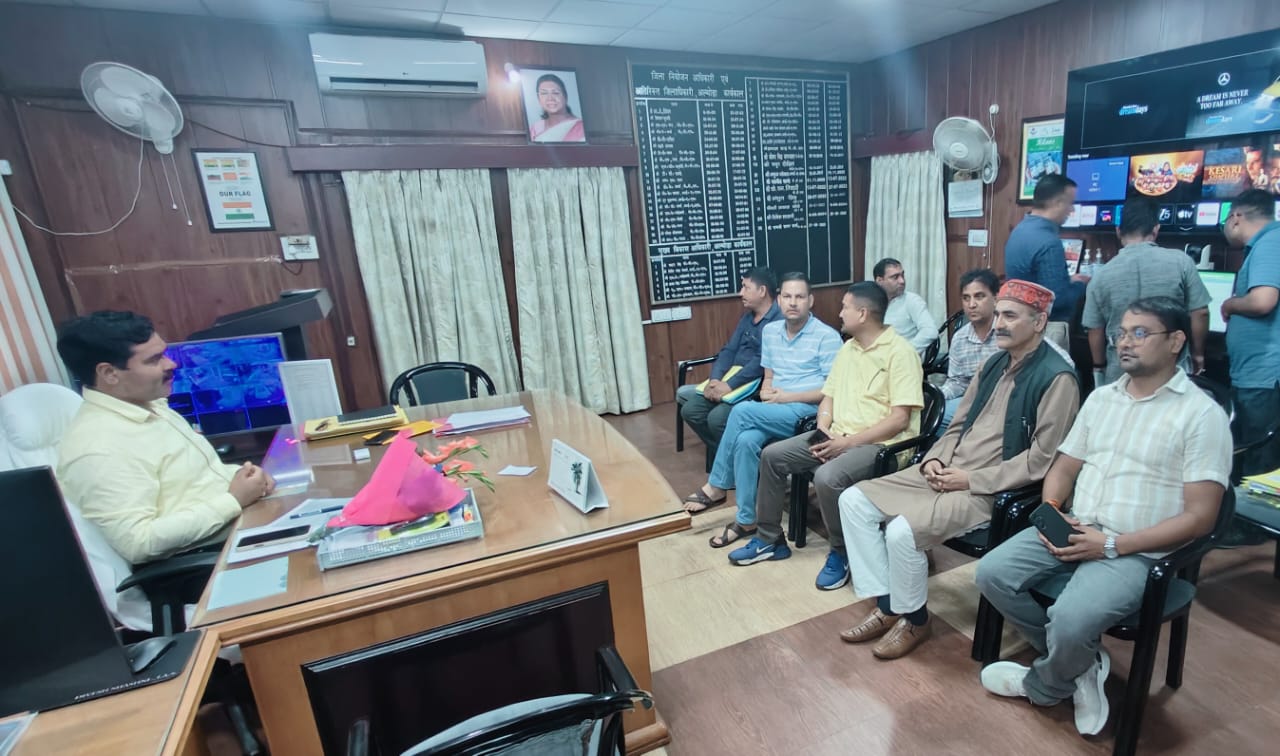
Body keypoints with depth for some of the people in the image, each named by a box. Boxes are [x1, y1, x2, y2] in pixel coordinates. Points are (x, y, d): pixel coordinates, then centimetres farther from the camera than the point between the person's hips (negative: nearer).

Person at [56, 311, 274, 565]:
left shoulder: (150, 405, 7)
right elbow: (137, 543, -25)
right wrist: (233, 501, -21)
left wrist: (237, 474, -1)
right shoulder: (98, 449, -20)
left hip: (234, 525, 8)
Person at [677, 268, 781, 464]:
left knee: (717, 418, -27)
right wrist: (715, 379, -8)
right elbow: (729, 350, 9)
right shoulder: (747, 318, 16)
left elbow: (762, 362, -23)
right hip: (731, 381, 9)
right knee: (690, 410, -3)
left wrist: (729, 385, -25)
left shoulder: (779, 320, -14)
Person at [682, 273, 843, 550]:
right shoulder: (770, 331, 12)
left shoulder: (827, 336, -7)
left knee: (742, 411, -29)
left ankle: (717, 487, -13)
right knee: (746, 441, -29)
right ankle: (746, 520, -16)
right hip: (773, 412, 5)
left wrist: (785, 397, -15)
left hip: (808, 411, -5)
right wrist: (766, 391, -5)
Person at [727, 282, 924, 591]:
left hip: (880, 443, -8)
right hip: (838, 437, 8)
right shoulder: (848, 348, 13)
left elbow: (900, 418, -19)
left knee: (827, 477, -35)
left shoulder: (899, 352, -13)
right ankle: (769, 539, 12)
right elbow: (829, 396, 14)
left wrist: (849, 442, -22)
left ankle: (841, 553, -7)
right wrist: (823, 432, -5)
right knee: (772, 456, -1)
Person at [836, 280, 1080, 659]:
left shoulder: (1056, 378, -11)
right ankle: (885, 605, 4)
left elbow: (1041, 460, -17)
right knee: (854, 500, -5)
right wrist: (935, 459, 0)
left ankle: (914, 619, 2)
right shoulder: (994, 364, 14)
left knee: (902, 530, -29)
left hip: (991, 490, -8)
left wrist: (971, 480, -18)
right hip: (946, 472, 8)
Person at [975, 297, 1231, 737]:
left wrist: (1111, 545, -18)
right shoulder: (1101, 397, 12)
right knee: (992, 573, -12)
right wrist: (1050, 511, -6)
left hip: (1136, 551, -6)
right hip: (1073, 531, 6)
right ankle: (1081, 661, 8)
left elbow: (1199, 517, -11)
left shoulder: (1202, 415, -6)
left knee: (1070, 619, -28)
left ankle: (1042, 685, 8)